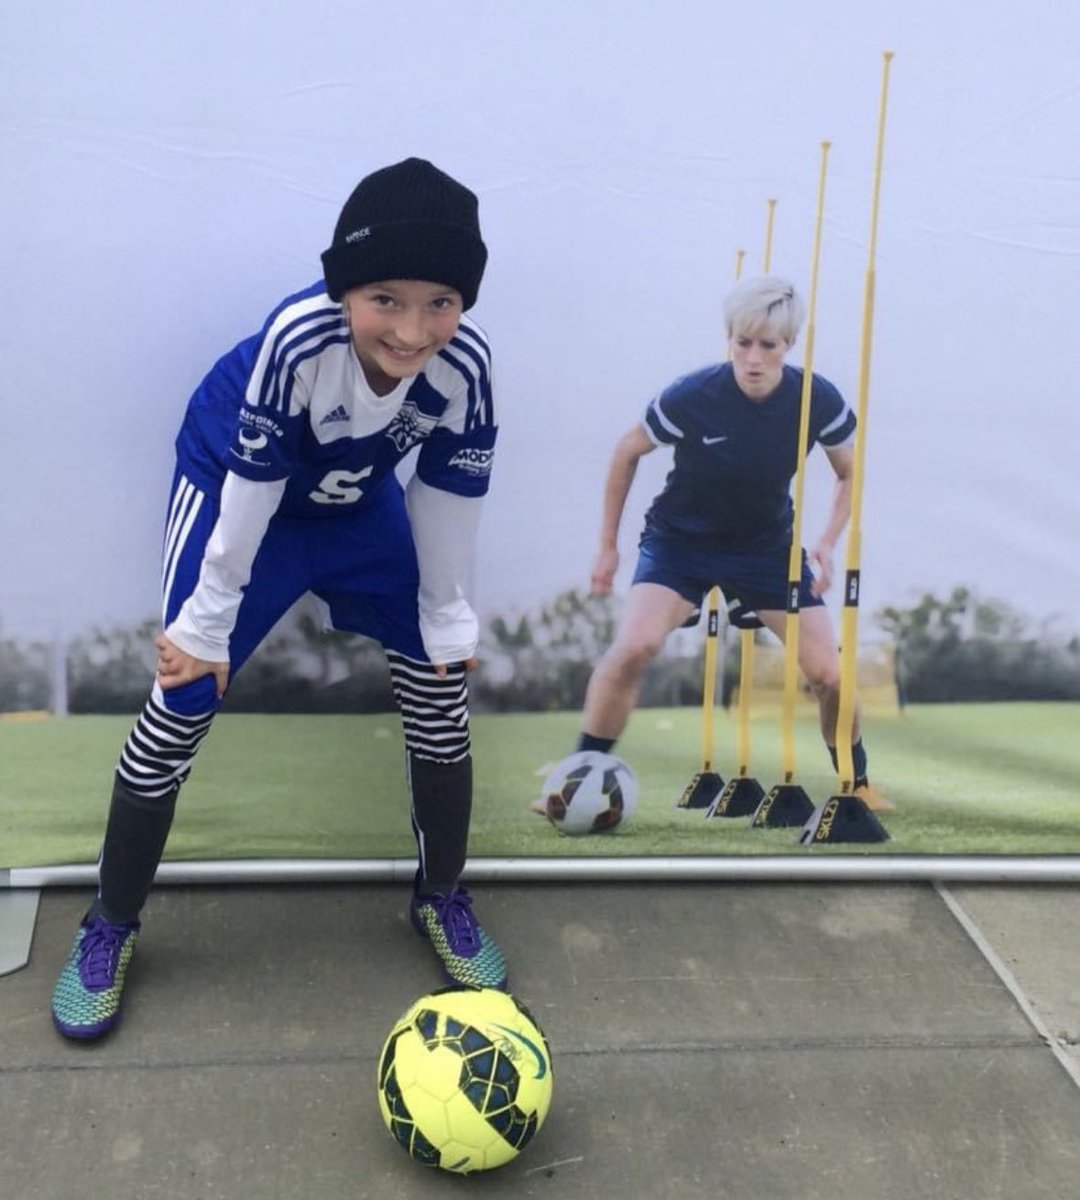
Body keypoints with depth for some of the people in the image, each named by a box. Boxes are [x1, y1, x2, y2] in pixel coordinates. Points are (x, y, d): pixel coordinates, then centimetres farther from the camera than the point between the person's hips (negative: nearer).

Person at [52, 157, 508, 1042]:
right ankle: (110, 926, 14)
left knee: (441, 682, 2)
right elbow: (249, 492, -30)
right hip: (234, 486, -4)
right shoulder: (296, 342, -40)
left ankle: (442, 896, 23)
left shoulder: (465, 362, -29)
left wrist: (447, 619, -4)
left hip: (360, 499, 4)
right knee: (183, 702, -7)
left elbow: (450, 499, -14)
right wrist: (207, 624, -18)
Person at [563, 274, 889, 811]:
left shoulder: (819, 401, -17)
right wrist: (607, 546, -1)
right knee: (633, 647, -27)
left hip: (768, 545, 3)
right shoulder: (689, 397, -23)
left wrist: (826, 544, -13)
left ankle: (858, 784, 27)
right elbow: (626, 453, -5)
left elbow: (850, 474, 2)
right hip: (680, 540, -2)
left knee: (830, 675, -1)